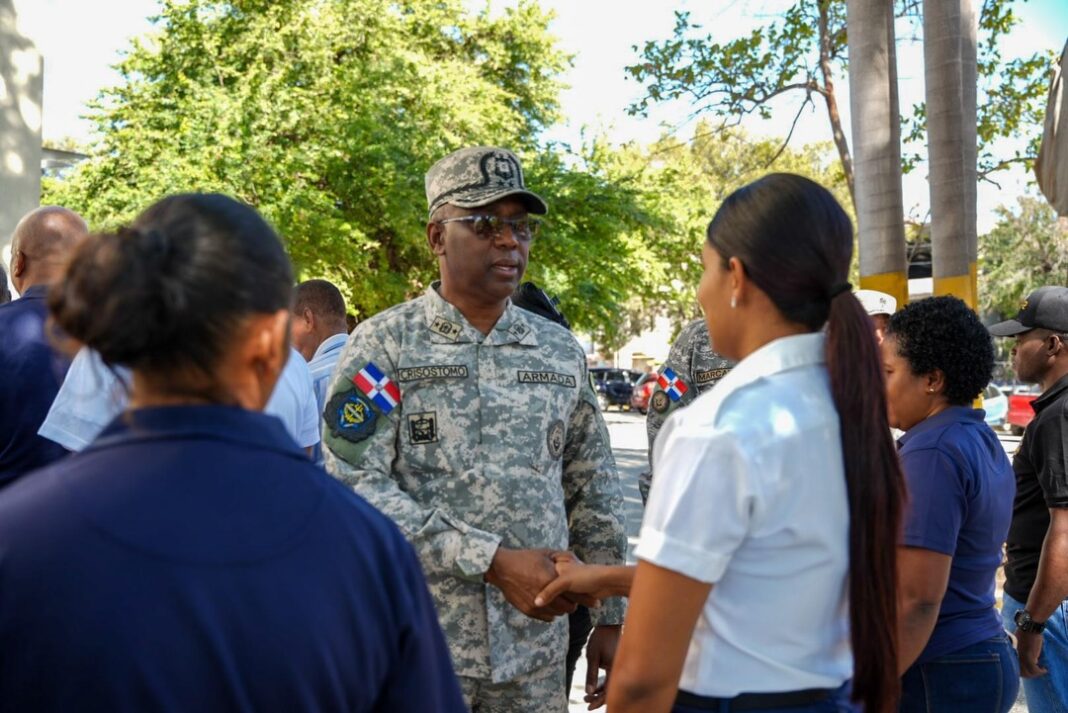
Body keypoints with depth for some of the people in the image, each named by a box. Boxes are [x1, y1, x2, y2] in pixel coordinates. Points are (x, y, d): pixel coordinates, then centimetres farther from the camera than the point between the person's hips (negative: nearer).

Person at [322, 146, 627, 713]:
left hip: (537, 644, 4)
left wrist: (611, 616, 9)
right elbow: (354, 486, -15)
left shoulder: (561, 351, 7)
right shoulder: (383, 343, -6)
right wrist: (494, 561, -20)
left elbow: (594, 494, 11)